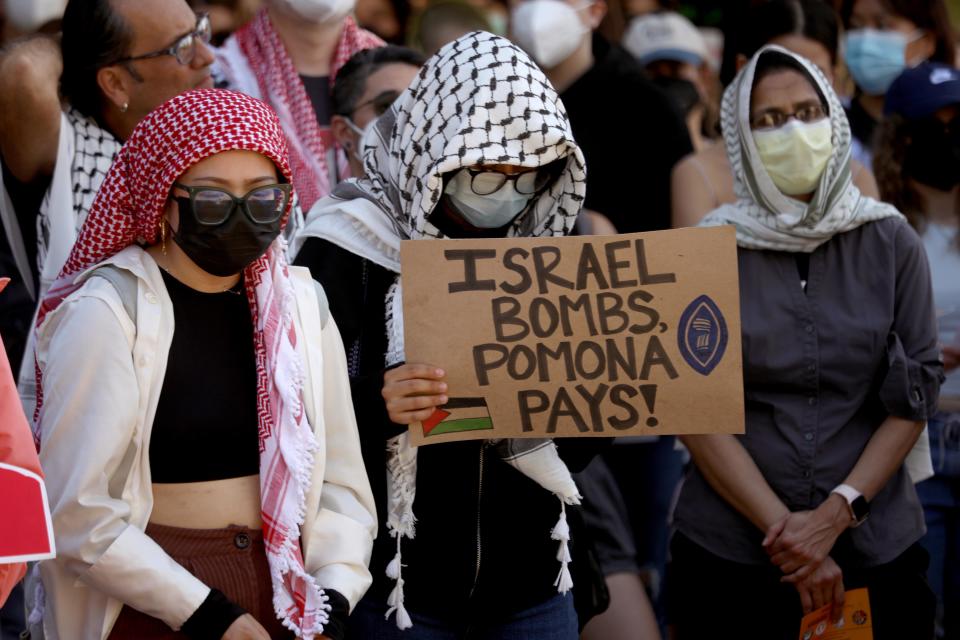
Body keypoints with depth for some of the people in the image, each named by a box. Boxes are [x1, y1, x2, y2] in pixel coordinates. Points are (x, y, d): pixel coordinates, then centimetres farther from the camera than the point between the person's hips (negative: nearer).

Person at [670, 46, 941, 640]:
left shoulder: (892, 244, 0)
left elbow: (915, 395, -1)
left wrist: (837, 513, -12)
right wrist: (782, 527, -13)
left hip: (875, 542, 1)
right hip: (731, 545, -1)